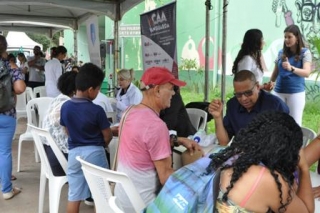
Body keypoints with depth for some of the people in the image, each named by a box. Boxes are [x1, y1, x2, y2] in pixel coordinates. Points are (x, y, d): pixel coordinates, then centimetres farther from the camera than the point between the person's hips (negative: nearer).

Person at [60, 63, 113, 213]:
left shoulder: (65, 107, -4)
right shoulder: (96, 110, -17)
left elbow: (68, 132, 9)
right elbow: (108, 136, -7)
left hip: (74, 152, 4)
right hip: (94, 153, -4)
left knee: (74, 195, 12)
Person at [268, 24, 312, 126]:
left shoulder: (305, 53, -5)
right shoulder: (281, 52, 5)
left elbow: (307, 73, -19)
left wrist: (291, 68, -36)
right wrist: (270, 83, 1)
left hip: (296, 93, -3)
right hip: (279, 91, 4)